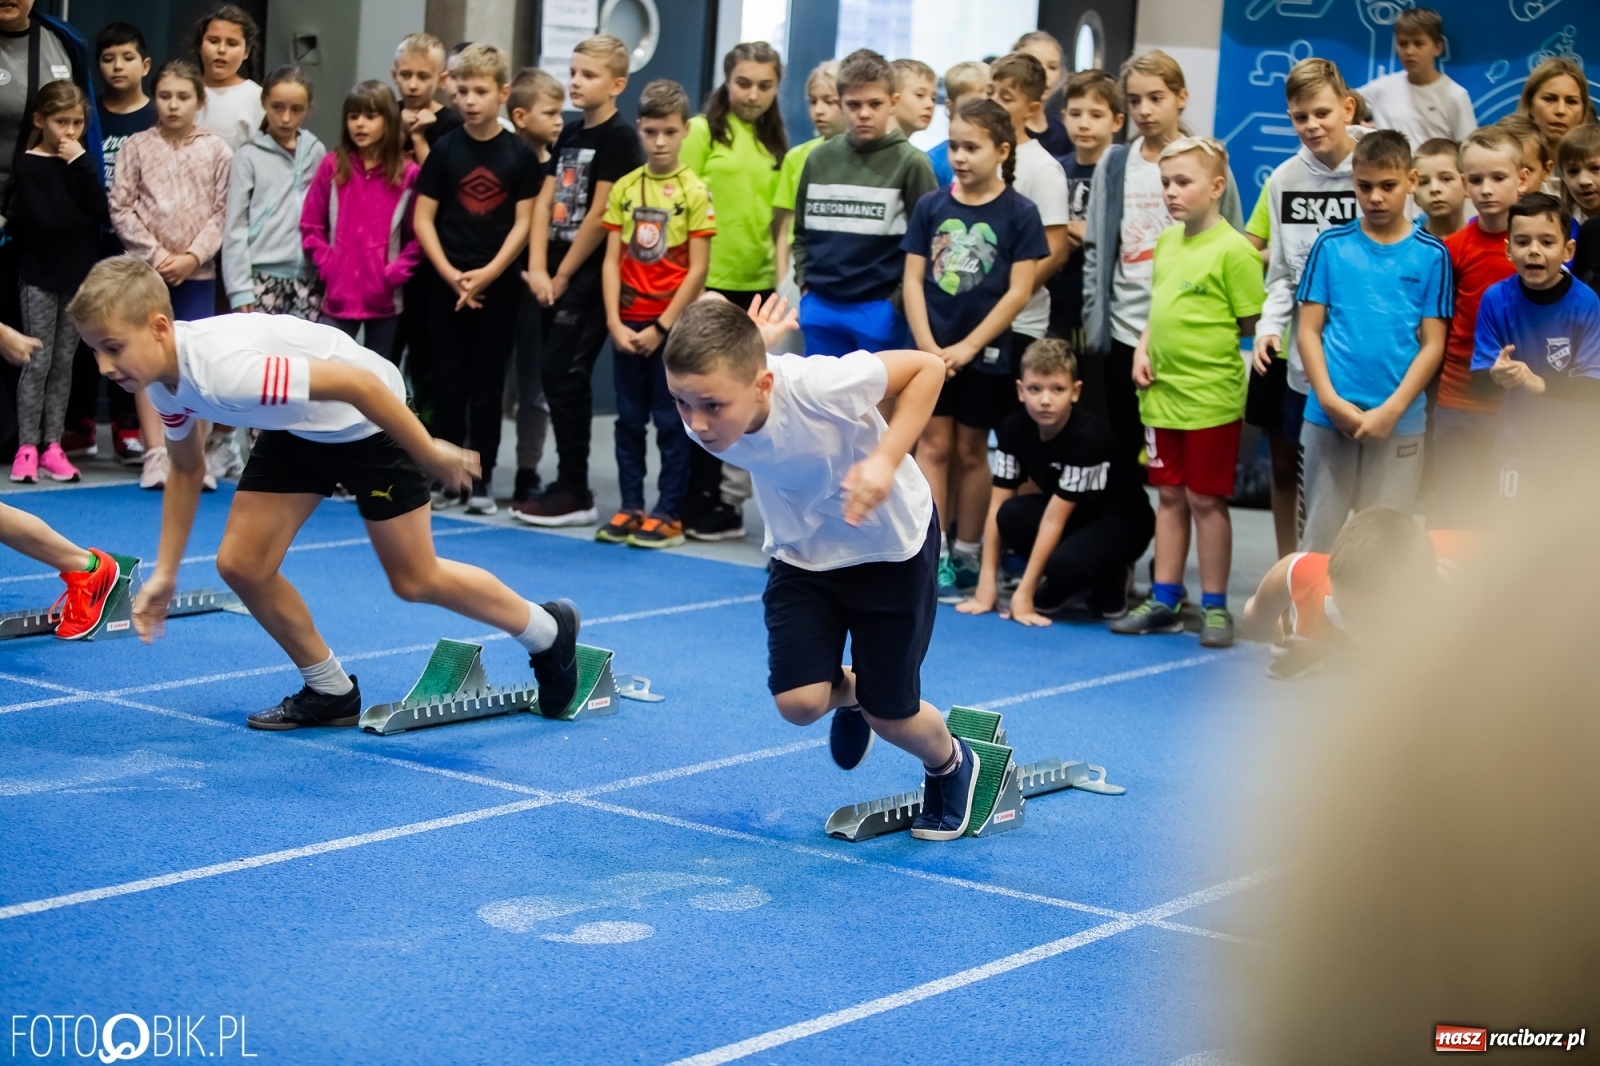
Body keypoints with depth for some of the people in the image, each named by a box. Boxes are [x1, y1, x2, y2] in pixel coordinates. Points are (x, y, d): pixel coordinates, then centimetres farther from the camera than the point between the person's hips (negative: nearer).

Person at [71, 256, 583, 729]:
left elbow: (360, 383, -35)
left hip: (367, 419, -8)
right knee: (241, 564, -3)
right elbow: (186, 469, 7)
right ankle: (331, 692, 15)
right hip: (297, 429, 8)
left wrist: (430, 455, -25)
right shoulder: (161, 378, -13)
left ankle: (550, 632, 27)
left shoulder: (227, 369, -41)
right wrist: (164, 573, 5)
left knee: (415, 580, 2)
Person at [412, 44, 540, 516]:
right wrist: (450, 274, -10)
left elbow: (524, 222, -1)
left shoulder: (520, 154, 0)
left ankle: (480, 479, 9)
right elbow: (423, 218, 1)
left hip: (497, 286, -1)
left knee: (487, 385, 4)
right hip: (447, 284, 1)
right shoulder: (444, 150, 2)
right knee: (448, 383, 5)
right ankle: (446, 477, 11)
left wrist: (488, 273, -11)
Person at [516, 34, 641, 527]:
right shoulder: (568, 134, 14)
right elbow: (545, 204, 9)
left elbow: (600, 214, -14)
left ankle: (575, 493, -3)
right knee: (559, 378, 9)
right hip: (556, 274, 8)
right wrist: (538, 269, -3)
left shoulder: (619, 138, -9)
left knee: (563, 375, -10)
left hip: (588, 275, -8)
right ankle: (569, 486, 16)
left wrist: (563, 275, -10)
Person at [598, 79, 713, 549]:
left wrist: (662, 326, -11)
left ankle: (668, 515, 8)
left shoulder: (694, 191, -6)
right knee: (629, 418, 10)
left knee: (671, 422, 2)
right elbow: (612, 259, 4)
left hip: (672, 324, -4)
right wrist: (614, 321, -6)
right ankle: (630, 507, 18)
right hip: (628, 323, 4)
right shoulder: (624, 188, 4)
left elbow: (698, 268, -8)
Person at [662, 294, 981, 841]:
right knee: (798, 702, -11)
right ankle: (849, 691, 28)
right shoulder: (702, 419, -25)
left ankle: (951, 765, 38)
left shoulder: (821, 387, -39)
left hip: (891, 547, -4)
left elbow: (927, 367, -25)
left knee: (889, 714, 1)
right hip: (802, 554, 4)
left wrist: (885, 460, -33)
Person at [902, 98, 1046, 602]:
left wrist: (968, 346, -12)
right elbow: (913, 279, 2)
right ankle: (933, 555, 3)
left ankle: (965, 555, 18)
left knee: (970, 450, 8)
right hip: (932, 349, 2)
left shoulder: (1019, 212, -5)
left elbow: (1019, 291, -8)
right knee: (933, 445, 0)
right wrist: (927, 345, -9)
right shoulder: (930, 207, 2)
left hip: (987, 352, -2)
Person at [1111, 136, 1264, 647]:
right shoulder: (1166, 242, 8)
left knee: (1205, 499, 1)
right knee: (1169, 496, 14)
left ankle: (1214, 607, 12)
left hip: (1210, 395, -7)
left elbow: (1251, 323, -10)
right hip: (1161, 392, 7)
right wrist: (1142, 350, 3)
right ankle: (1164, 601, 22)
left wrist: (1204, 349, -7)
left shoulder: (1232, 249, -13)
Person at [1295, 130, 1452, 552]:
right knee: (1319, 537, 6)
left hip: (1400, 423, 0)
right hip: (1328, 417, 1)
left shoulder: (1431, 255, 1)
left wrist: (1390, 410, -10)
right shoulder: (1331, 246, 3)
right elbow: (1309, 330, 3)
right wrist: (1330, 400, -10)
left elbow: (1432, 344, 0)